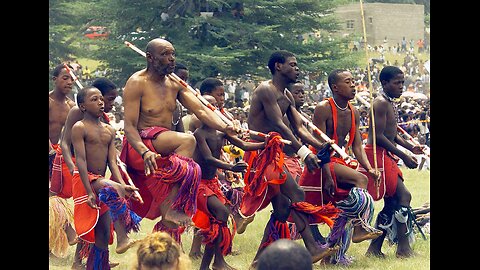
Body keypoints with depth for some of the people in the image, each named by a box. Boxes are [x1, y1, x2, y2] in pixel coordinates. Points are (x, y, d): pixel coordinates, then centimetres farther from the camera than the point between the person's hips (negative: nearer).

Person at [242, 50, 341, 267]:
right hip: (260, 153, -10)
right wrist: (303, 152, -29)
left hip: (272, 154, 10)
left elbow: (299, 128, 11)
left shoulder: (287, 96, 18)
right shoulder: (266, 90, -12)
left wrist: (321, 146, -5)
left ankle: (260, 259, 13)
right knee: (296, 196, -17)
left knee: (282, 206, 8)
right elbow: (278, 125, -22)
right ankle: (313, 249, -18)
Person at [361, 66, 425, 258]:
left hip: (386, 157, 10)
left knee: (392, 204, 10)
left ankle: (374, 249, 15)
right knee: (403, 196, -12)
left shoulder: (390, 104, 17)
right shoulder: (381, 103, -14)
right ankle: (403, 248, -9)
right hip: (377, 155, -10)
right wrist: (403, 156, -20)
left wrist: (410, 147, 7)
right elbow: (379, 136, -21)